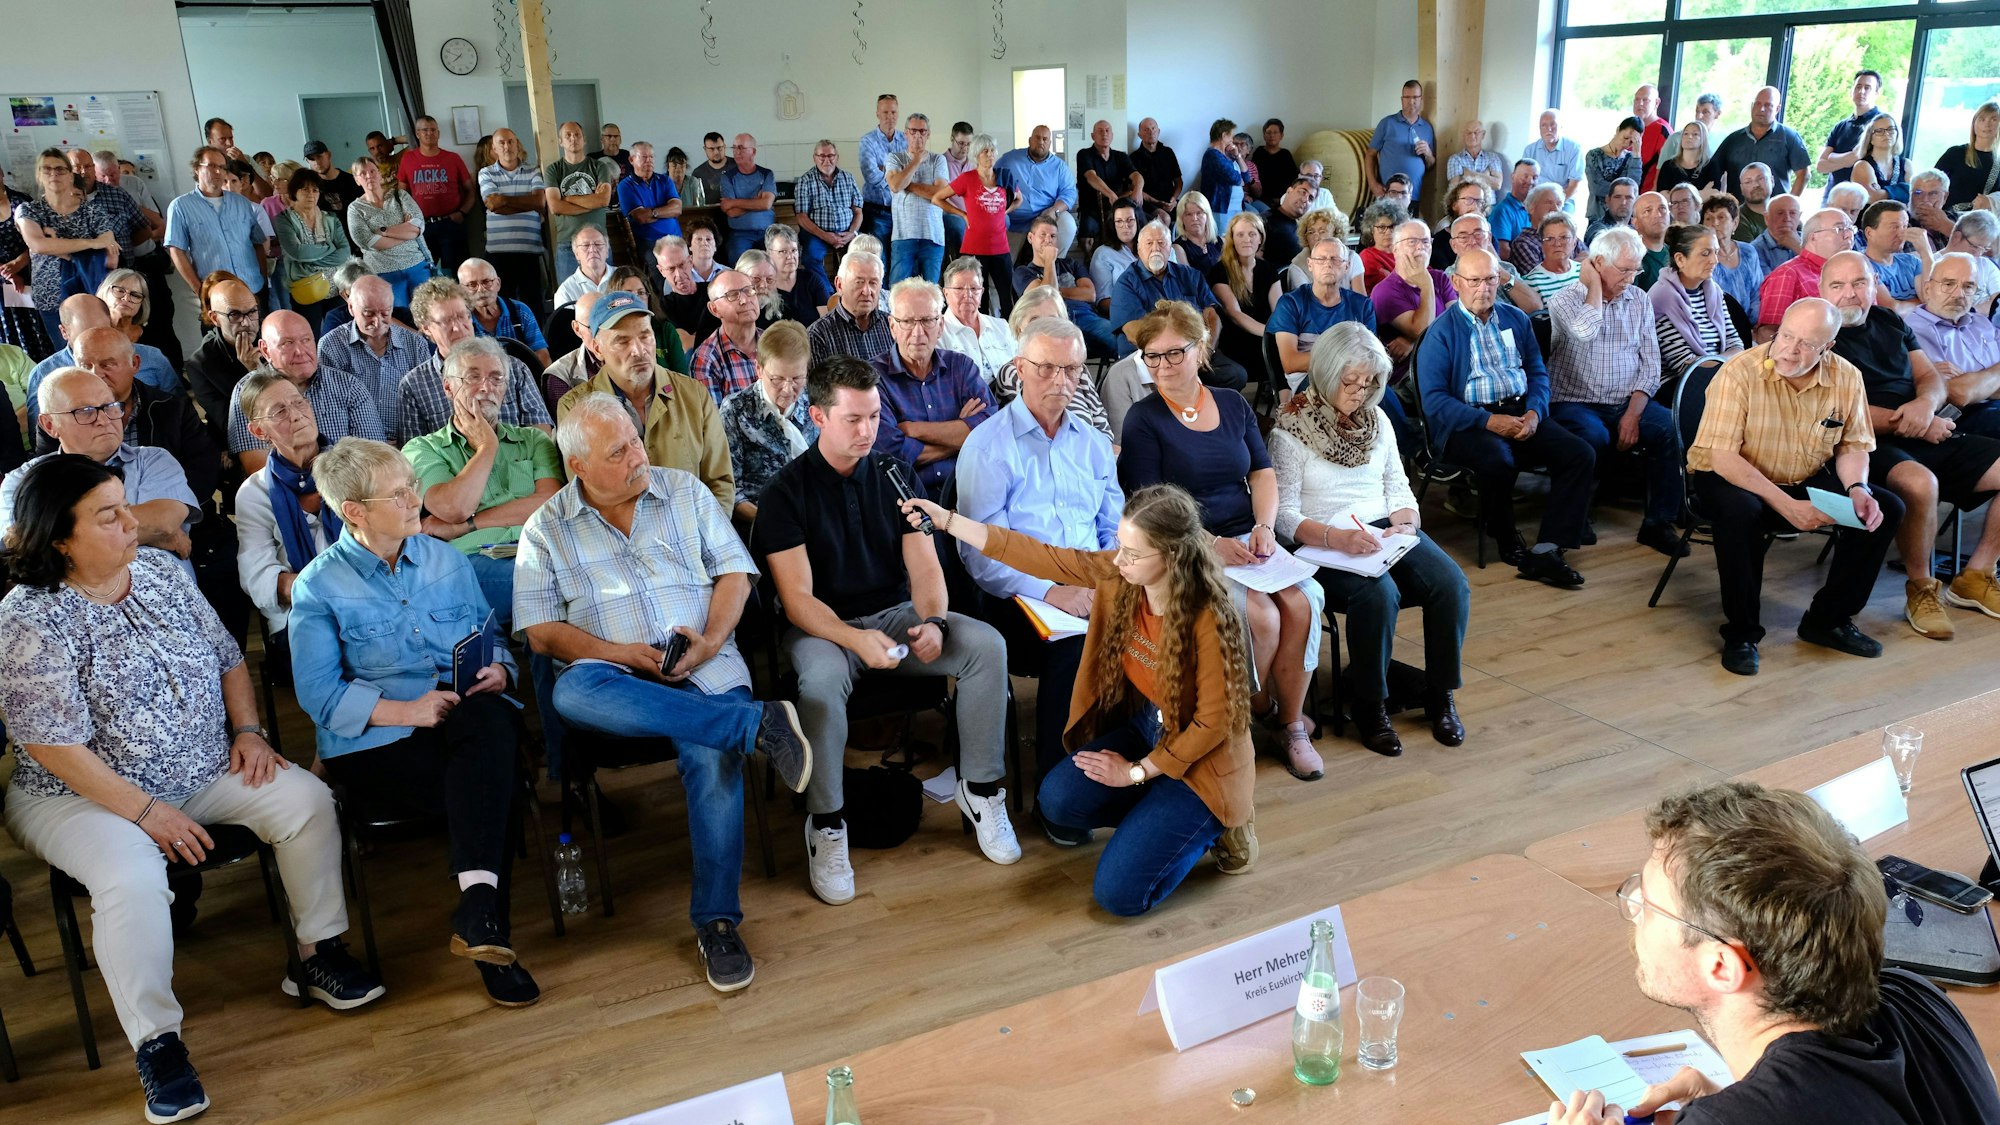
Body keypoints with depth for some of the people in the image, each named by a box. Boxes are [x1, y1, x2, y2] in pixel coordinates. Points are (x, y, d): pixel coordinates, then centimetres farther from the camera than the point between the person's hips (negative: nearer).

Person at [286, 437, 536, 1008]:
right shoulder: (318, 586, 2)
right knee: (488, 789, -33)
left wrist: (498, 670, -7)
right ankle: (489, 938, -26)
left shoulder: (445, 560, 17)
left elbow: (492, 640, 18)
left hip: (468, 728, 4)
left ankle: (477, 905, -38)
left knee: (486, 717, -36)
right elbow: (319, 693, -6)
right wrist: (405, 710, -19)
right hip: (371, 745, -3)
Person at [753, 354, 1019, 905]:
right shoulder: (786, 491, -7)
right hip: (821, 626, -4)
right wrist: (857, 640, -31)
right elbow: (797, 598, -14)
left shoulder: (895, 476, 5)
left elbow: (923, 565, 1)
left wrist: (933, 622, -21)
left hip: (894, 614, 4)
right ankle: (826, 824, -18)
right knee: (822, 677, -38)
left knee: (987, 644, -20)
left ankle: (980, 790, -5)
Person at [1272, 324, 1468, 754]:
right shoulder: (1291, 428, -4)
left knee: (1452, 584, -21)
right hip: (1324, 546, -5)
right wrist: (1336, 538, -25)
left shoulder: (1377, 420, 14)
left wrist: (1407, 525, -6)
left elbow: (1398, 488, 16)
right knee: (1379, 595, -34)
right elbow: (1284, 515, -10)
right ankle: (1369, 703, -12)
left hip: (1387, 533, 6)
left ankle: (1441, 695, -3)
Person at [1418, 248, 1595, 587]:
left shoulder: (1516, 319, 16)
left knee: (1579, 453, -16)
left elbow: (1538, 372, 16)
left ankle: (1547, 550, -18)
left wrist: (1534, 412, -6)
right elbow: (1433, 399, -9)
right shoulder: (1441, 332, -1)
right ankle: (1508, 543, -9)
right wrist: (1488, 421, -18)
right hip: (1469, 421, -5)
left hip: (1521, 413, 6)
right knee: (1499, 461, -36)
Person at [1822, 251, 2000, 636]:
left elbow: (1931, 378, 15)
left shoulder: (1891, 323, 17)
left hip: (1928, 438, 8)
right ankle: (1920, 590, -13)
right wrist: (1908, 425, -14)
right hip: (1871, 445, -8)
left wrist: (1926, 404, -9)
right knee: (1920, 483, -38)